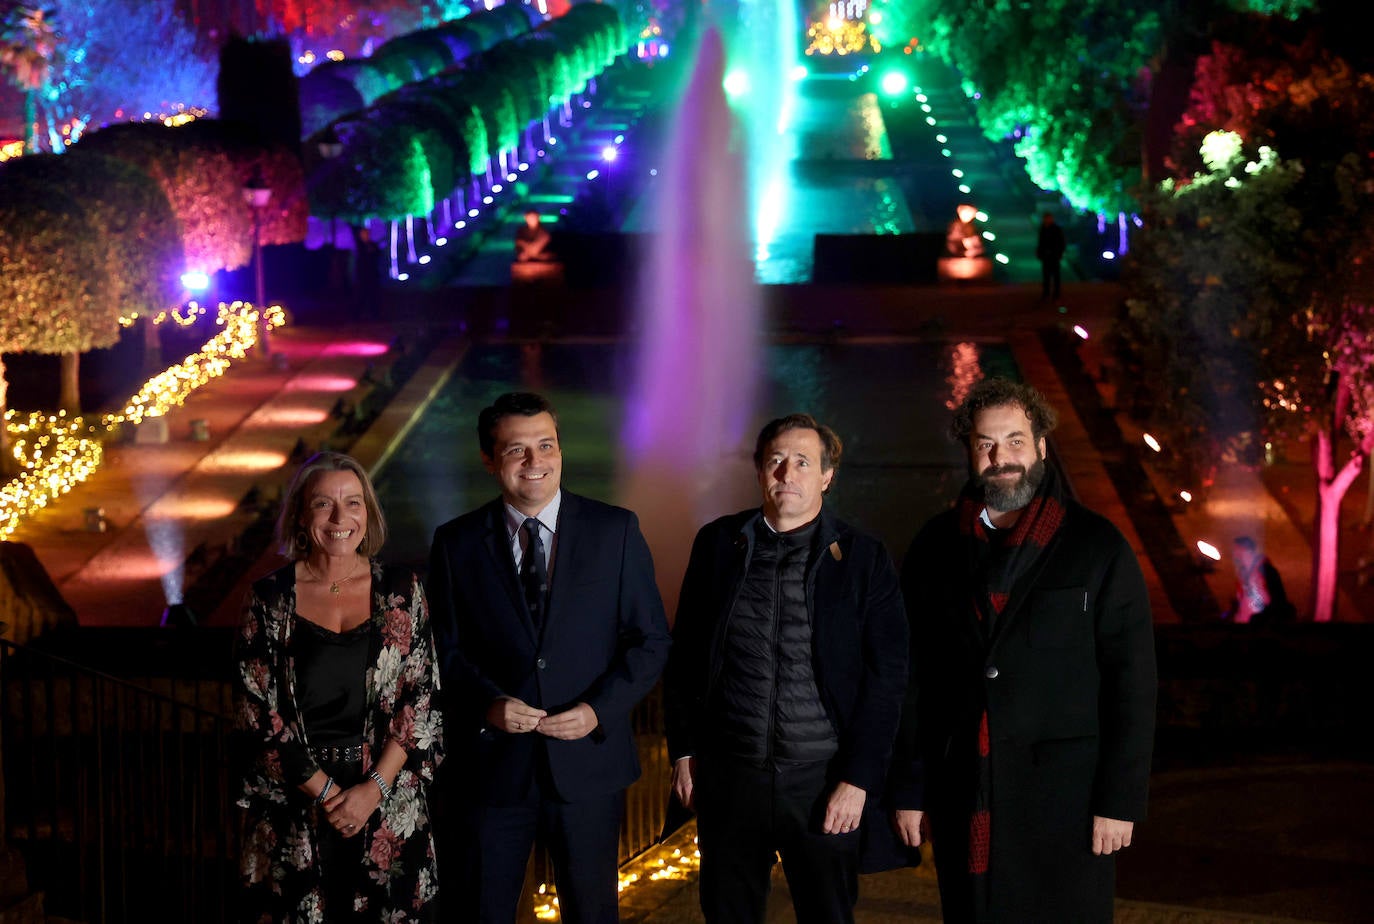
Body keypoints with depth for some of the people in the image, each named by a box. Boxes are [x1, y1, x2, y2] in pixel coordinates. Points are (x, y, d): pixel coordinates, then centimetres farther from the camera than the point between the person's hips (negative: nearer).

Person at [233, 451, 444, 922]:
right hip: (293, 808, -1)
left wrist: (375, 787, -11)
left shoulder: (401, 591, 3)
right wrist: (325, 791, -9)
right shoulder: (270, 599, -1)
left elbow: (423, 698, 0)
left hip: (389, 805, 1)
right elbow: (257, 714, -3)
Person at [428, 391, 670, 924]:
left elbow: (650, 639, 0)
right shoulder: (456, 544, 0)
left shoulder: (615, 531, -2)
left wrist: (600, 709, -14)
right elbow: (446, 650, 2)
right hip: (492, 763, 0)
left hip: (588, 758, 0)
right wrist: (488, 704, -17)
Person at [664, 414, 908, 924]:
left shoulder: (862, 557, -3)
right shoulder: (718, 543, 5)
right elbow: (684, 652, 10)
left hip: (822, 780, -2)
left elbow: (886, 676, -4)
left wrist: (857, 780, -9)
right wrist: (683, 749, 5)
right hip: (728, 774, 2)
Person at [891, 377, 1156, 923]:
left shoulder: (1098, 546, 0)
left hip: (1064, 797, -3)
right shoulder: (936, 547, 8)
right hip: (964, 802, 3)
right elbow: (911, 675, 8)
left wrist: (1120, 798, -8)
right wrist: (908, 790, 4)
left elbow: (1131, 681, -3)